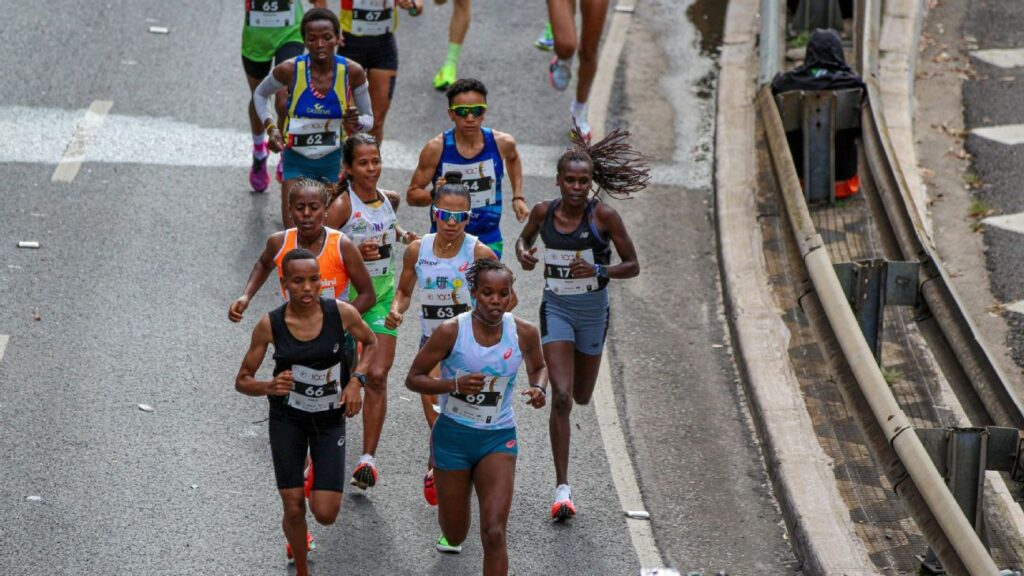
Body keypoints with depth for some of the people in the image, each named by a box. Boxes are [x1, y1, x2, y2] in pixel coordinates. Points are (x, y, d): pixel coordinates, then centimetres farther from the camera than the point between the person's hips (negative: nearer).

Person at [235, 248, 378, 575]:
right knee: (293, 509, -1)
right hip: (287, 421, 0)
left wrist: (356, 380, -11)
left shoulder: (341, 313, -17)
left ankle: (322, 482, 32)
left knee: (326, 514, -6)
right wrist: (268, 387, -29)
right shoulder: (270, 325, -17)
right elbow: (242, 381, -7)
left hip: (330, 421, 0)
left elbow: (370, 343, 6)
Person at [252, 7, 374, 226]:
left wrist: (356, 123, -23)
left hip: (334, 161, 1)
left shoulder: (352, 72, -12)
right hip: (298, 161, -1)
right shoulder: (290, 70, -15)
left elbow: (369, 119, 1)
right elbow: (260, 94, 6)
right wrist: (270, 127, -9)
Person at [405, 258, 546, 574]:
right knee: (455, 536, 15)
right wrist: (454, 385, -27)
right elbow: (413, 378, -10)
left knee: (494, 534, -14)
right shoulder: (451, 331, -16)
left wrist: (539, 388, -10)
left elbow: (538, 367, 13)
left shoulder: (524, 332, -8)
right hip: (453, 433, -1)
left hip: (499, 438, 1)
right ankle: (450, 537, 54)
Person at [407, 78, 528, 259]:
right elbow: (412, 195, -6)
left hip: (489, 241, 1)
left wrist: (518, 197, 10)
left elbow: (513, 158, 19)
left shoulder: (501, 143, -8)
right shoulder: (436, 148, -15)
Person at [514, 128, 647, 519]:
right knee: (560, 397, -13)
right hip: (556, 308, 0)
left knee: (582, 398, 16)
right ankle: (562, 488, -9)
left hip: (593, 310, 0)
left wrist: (599, 271, -26)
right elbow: (525, 238, 16)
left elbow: (632, 266, -8)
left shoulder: (604, 216, -14)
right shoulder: (544, 212, -6)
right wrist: (522, 253, -7)